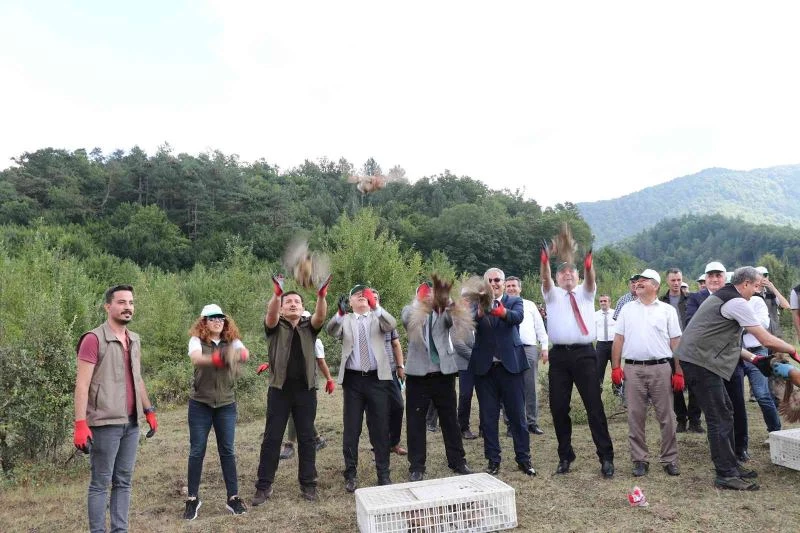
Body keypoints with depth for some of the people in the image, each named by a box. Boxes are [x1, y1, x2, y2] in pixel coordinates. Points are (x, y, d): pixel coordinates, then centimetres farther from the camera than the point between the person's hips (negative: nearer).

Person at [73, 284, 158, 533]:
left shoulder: (135, 340, 12)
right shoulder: (94, 339, -10)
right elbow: (82, 384, -13)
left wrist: (149, 411, 19)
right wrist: (81, 424, -18)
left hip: (131, 423, 6)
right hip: (106, 423, -6)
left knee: (123, 482, 11)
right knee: (100, 483, 4)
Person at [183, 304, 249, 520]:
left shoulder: (232, 341, 0)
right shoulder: (197, 341, -6)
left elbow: (245, 353, -22)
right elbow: (195, 358, -28)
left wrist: (237, 354, -48)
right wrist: (214, 359, -51)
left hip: (226, 404, 1)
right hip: (200, 404, -1)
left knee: (227, 451, 6)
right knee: (197, 451, 5)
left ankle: (233, 497, 15)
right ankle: (193, 498, 19)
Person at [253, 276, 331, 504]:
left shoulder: (309, 327, 7)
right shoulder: (275, 327, 4)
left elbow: (320, 316, -14)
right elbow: (271, 314, -19)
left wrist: (321, 295, -34)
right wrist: (277, 294, -38)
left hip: (306, 389, 1)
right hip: (279, 389, -1)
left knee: (306, 438, 7)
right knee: (271, 438, 4)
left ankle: (308, 484, 18)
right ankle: (263, 486, 14)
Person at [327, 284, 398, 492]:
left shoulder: (378, 317, 7)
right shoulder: (345, 320, 7)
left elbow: (392, 324, -15)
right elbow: (332, 331, -14)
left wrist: (375, 305, -30)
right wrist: (340, 313, -33)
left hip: (377, 378, 0)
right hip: (353, 379, 0)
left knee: (380, 428, 5)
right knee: (351, 428, 6)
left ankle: (383, 473, 17)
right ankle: (350, 474, 19)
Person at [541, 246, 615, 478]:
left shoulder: (585, 292, 12)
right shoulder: (552, 294, 12)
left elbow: (590, 280, -10)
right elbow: (545, 281, -9)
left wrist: (588, 265, -33)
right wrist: (545, 263, -31)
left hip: (584, 354, -1)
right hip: (559, 355, 1)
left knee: (595, 406, -1)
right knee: (559, 408, 5)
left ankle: (606, 458, 8)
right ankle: (565, 457, 19)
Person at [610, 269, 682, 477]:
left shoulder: (667, 310, 6)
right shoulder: (627, 309, 11)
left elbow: (675, 342, 4)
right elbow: (618, 339, 8)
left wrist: (679, 372, -2)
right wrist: (615, 367, 0)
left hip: (661, 368, -1)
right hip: (633, 369, 2)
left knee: (666, 417, 5)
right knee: (635, 417, 5)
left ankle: (669, 459, 17)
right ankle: (640, 460, 15)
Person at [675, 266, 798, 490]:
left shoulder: (722, 297, 19)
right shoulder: (737, 303, -12)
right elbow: (766, 340, -11)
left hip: (700, 359, 11)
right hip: (702, 362, -11)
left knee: (725, 412, 16)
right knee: (719, 418, -6)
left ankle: (731, 465, 24)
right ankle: (726, 475, -1)